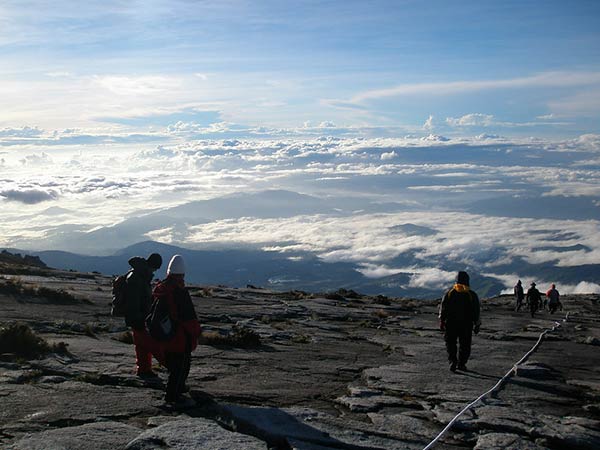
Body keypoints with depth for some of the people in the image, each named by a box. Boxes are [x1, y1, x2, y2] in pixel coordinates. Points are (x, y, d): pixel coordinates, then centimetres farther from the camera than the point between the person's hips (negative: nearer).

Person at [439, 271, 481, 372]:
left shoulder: (449, 293, 0)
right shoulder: (472, 295, -1)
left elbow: (443, 309, 0)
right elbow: (476, 312, 0)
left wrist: (441, 322, 7)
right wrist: (476, 325, 7)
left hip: (451, 324, 0)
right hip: (466, 325, 0)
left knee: (450, 343, 8)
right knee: (465, 345, 13)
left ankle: (452, 360, -10)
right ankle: (461, 364, 13)